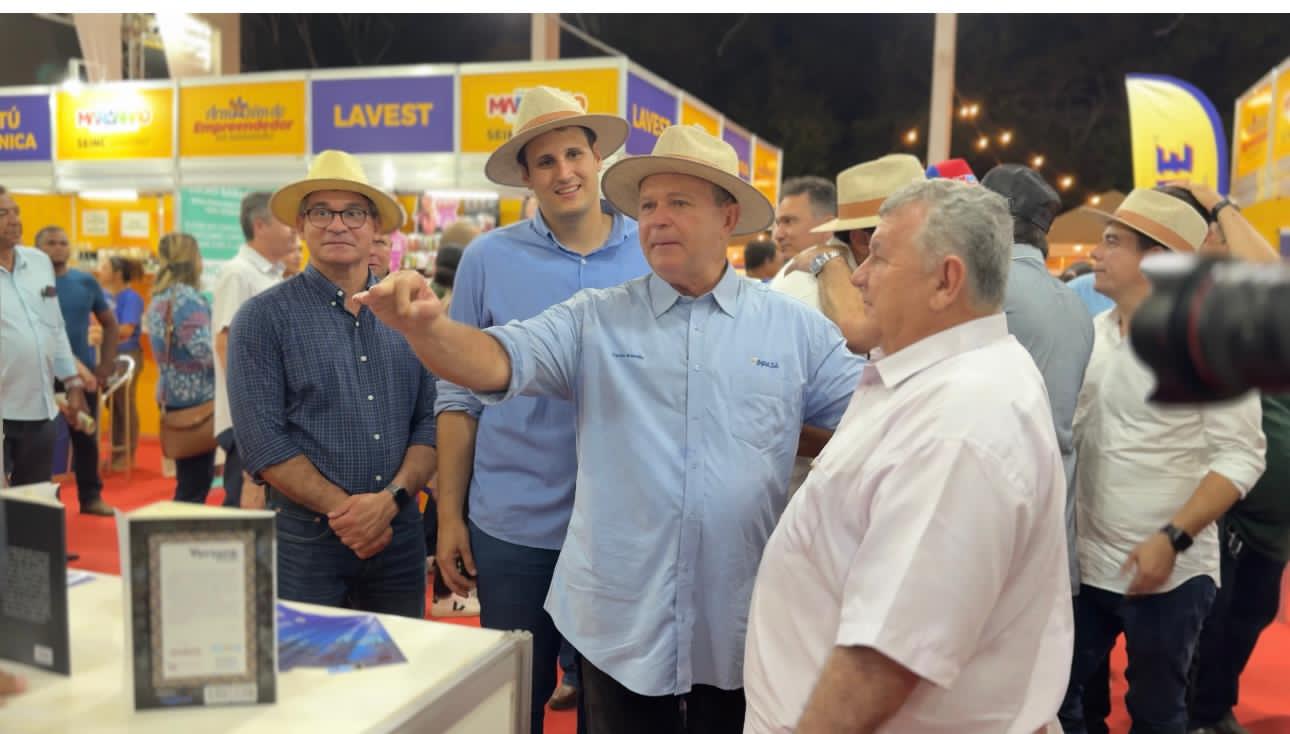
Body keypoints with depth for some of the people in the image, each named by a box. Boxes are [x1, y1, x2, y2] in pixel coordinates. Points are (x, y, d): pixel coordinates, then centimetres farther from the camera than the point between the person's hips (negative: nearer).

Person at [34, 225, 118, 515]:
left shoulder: (86, 281, 5)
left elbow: (110, 323, 14)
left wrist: (106, 364, 4)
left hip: (83, 373, 3)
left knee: (86, 438, 10)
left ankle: (91, 497, 20)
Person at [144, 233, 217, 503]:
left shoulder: (159, 298, 13)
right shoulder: (188, 299, -15)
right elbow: (204, 352, -23)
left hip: (170, 396, 9)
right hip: (197, 397, -9)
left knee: (188, 478, 16)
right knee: (196, 482, -2)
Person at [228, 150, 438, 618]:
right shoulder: (263, 318, -3)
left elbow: (431, 422, 1)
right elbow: (262, 441, -10)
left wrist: (391, 499, -13)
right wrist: (344, 509, -14)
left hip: (400, 536, 3)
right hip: (304, 543, -3)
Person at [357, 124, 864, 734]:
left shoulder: (796, 328, 2)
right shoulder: (594, 320, -1)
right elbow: (502, 358, -15)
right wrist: (426, 326, -34)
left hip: (743, 627, 1)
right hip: (621, 622, 0)